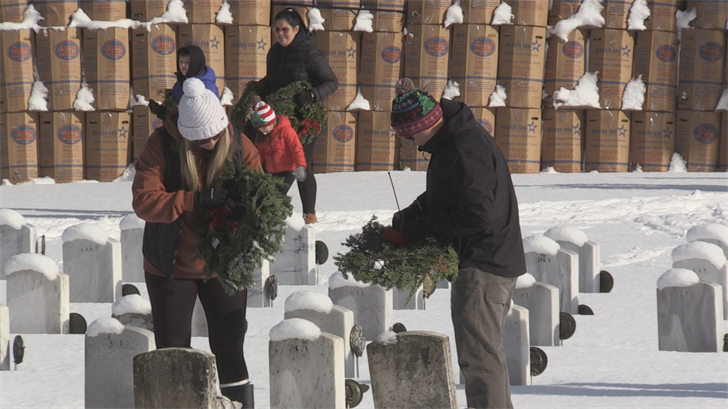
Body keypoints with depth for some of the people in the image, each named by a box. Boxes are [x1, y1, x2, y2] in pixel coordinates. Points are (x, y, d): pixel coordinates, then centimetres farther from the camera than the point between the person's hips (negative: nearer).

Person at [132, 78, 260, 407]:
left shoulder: (240, 147, -7)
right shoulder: (161, 146, -14)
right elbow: (143, 201, -23)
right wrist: (196, 200, -33)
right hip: (170, 266, -1)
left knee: (230, 352, 5)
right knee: (172, 354, 6)